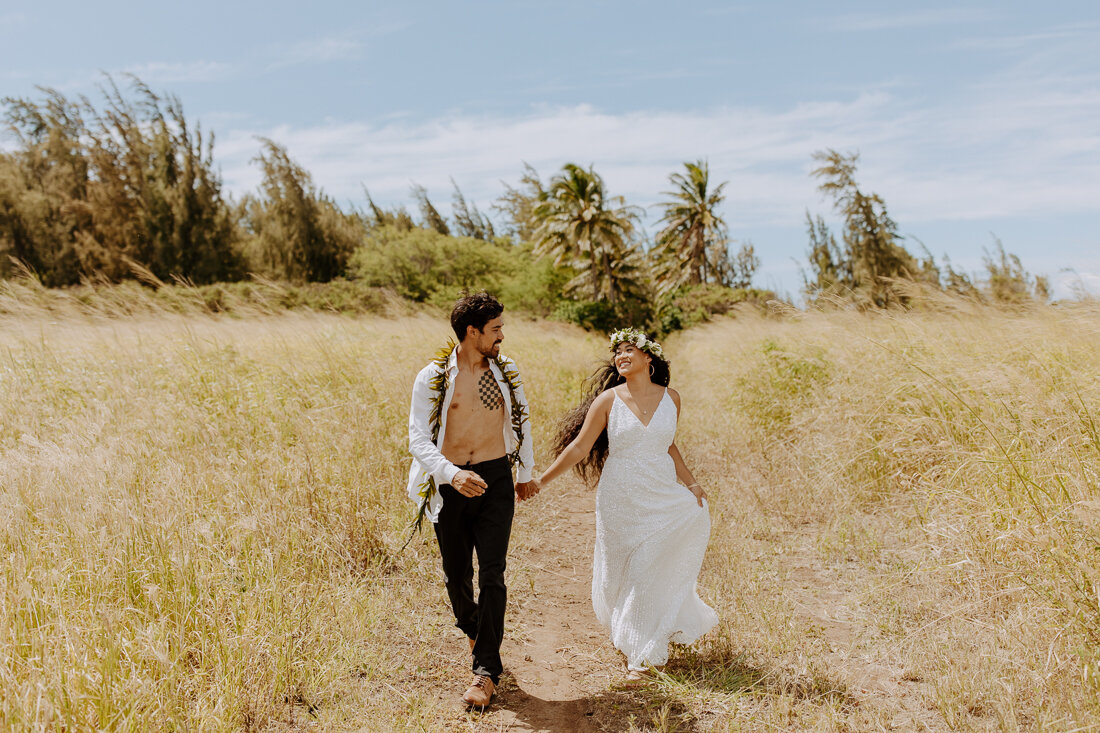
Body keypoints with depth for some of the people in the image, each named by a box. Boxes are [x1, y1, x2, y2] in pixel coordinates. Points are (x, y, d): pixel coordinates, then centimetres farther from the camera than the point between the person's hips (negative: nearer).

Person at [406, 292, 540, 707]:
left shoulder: (505, 370, 4)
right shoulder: (432, 378, -7)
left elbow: (521, 420, 18)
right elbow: (418, 440, -12)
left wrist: (526, 473, 25)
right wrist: (452, 474, -28)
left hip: (495, 479, 1)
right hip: (451, 484, -1)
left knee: (491, 573, -8)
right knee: (456, 574, 10)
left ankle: (486, 672, -1)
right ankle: (472, 629, 43)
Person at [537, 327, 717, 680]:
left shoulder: (670, 398, 3)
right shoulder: (608, 400, -6)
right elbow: (579, 447, -4)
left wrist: (690, 482, 8)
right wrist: (540, 481, -6)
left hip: (663, 496, 2)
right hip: (621, 500, -2)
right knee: (620, 574, 5)